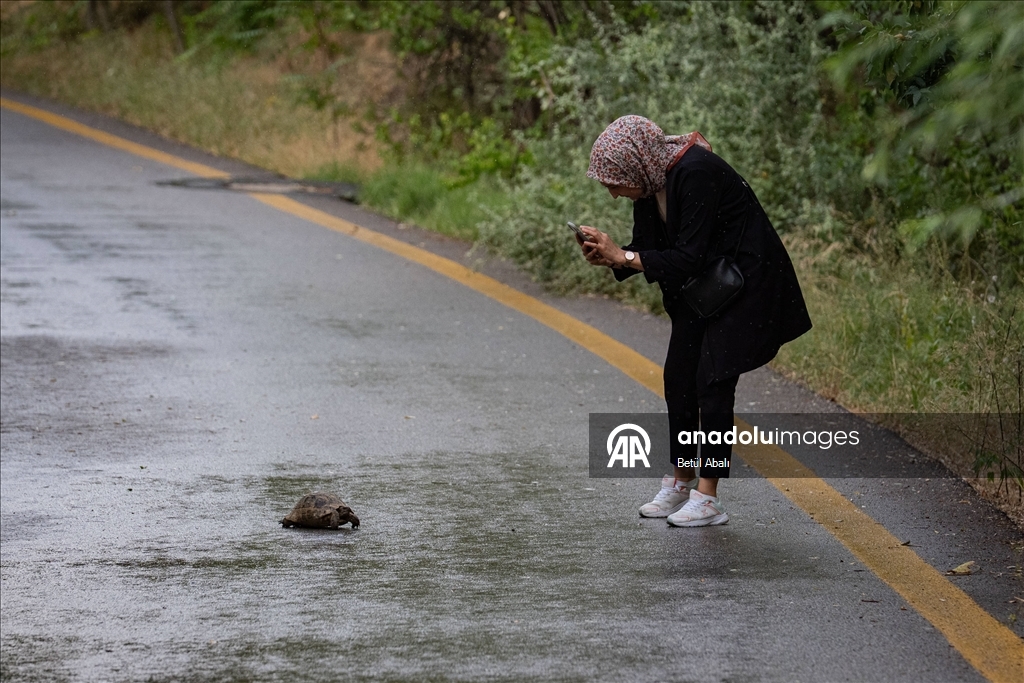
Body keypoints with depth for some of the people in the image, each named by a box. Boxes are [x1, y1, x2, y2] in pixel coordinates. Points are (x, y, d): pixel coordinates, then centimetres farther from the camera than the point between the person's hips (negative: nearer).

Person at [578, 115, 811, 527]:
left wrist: (622, 256, -26)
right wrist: (608, 258, -15)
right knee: (678, 377, 8)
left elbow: (689, 258, -29)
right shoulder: (649, 180, -3)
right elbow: (647, 248, 5)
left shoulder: (695, 174, -30)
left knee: (713, 381, -12)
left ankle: (708, 500, -7)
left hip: (746, 278, -9)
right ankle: (679, 484, 21)